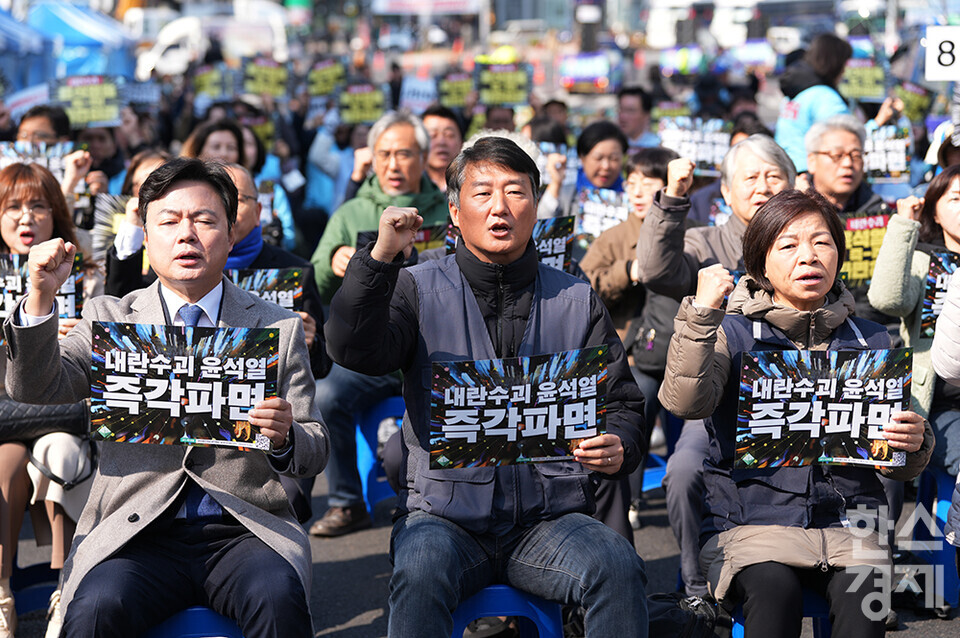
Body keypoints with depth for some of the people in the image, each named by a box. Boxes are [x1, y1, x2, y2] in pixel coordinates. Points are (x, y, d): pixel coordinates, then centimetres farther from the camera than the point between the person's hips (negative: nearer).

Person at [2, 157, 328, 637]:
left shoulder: (278, 328, 13)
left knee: (278, 596, -32)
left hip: (246, 529, 0)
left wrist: (284, 438, -13)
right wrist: (40, 300, -17)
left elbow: (315, 452, 11)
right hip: (134, 534, 0)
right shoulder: (109, 318, 13)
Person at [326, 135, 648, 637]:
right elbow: (354, 351, -11)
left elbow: (622, 401, 16)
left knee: (617, 565, -28)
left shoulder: (575, 300, 13)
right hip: (445, 515, -2)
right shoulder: (420, 290, 7)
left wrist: (617, 450, -6)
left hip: (550, 516, 2)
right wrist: (381, 256, -23)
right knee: (420, 572, -34)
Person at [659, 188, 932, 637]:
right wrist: (702, 312, -21)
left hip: (846, 518, 2)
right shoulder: (732, 334, 7)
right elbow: (685, 402, -14)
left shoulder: (869, 341, 14)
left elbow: (895, 468, 16)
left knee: (863, 589, -29)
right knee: (774, 587, -32)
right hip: (750, 519, -2)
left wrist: (915, 445, -7)